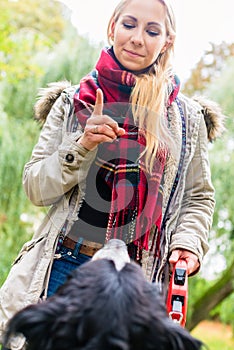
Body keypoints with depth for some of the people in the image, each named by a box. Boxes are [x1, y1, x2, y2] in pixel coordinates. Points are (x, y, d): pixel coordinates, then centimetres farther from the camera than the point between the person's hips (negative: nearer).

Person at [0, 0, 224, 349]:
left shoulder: (187, 118, 6)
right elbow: (35, 188, 3)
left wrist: (188, 242, -4)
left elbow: (199, 196, 15)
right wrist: (81, 147, -13)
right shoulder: (73, 103, 5)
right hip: (64, 266, 0)